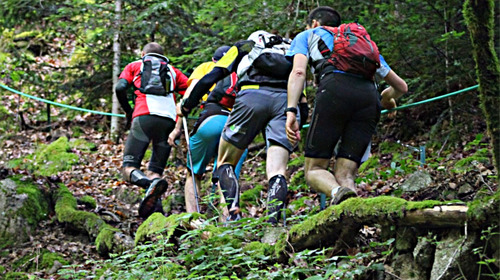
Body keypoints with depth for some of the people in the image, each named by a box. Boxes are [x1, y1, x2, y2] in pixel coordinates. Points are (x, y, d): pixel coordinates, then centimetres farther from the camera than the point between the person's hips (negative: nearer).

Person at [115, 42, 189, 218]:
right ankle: (156, 204, -20)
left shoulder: (134, 66, 25)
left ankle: (150, 184, -36)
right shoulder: (172, 71, 30)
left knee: (129, 168, -4)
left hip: (145, 116, -3)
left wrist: (128, 111, 21)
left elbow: (120, 88, 7)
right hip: (169, 121, 3)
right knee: (155, 170, 9)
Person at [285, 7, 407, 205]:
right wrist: (386, 99, 63)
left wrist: (291, 112, -3)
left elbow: (298, 72, 7)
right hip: (369, 95, 4)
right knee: (344, 175, 3)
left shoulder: (306, 36, 30)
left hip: (335, 88, -4)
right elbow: (401, 86, 41)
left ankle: (339, 193, -31)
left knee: (314, 169, 4)